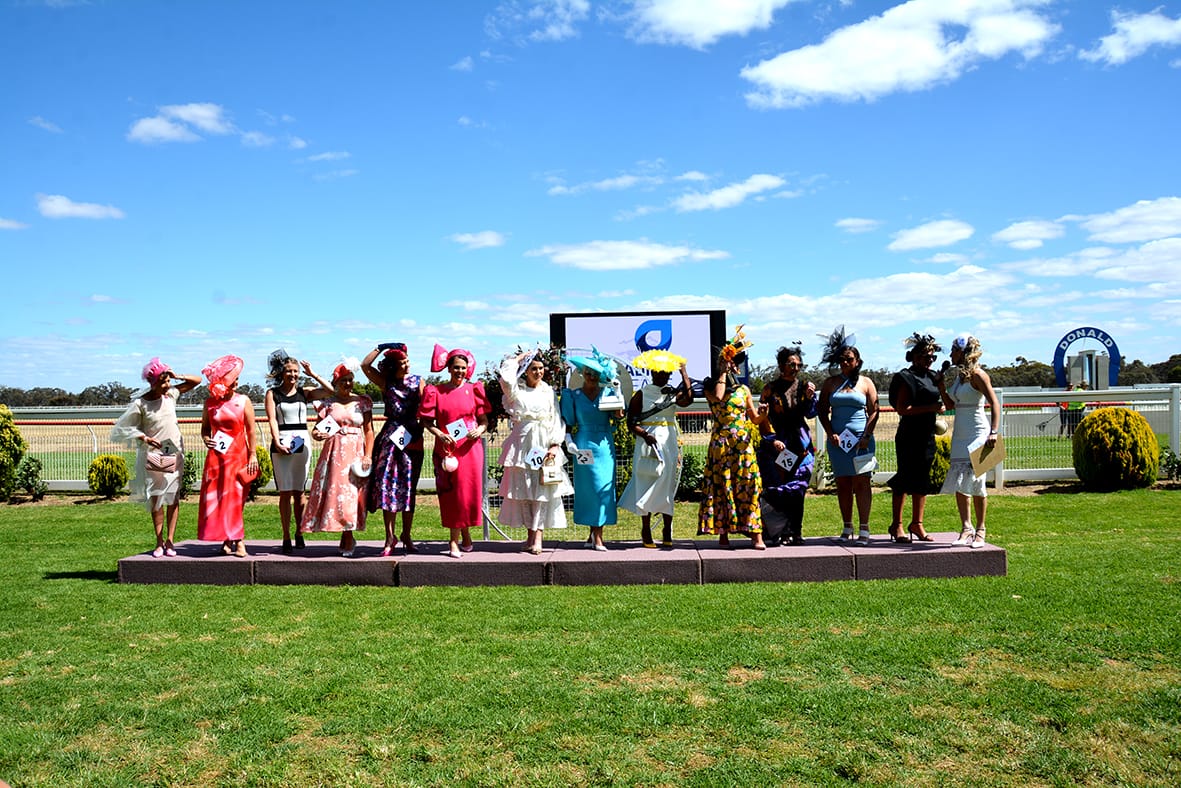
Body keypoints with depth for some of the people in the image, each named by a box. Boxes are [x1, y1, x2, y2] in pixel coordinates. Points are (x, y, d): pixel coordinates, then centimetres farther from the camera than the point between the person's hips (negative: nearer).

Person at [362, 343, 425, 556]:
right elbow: (365, 365, -2)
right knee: (387, 483, -7)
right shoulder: (386, 383, 8)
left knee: (408, 486, 5)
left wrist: (419, 427, -10)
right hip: (390, 436, 0)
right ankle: (390, 536, -4)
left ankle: (406, 536, 13)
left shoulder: (418, 382, 7)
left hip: (412, 438, 0)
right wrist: (381, 347, -4)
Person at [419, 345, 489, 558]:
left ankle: (465, 532, 22)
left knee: (469, 490, 2)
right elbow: (427, 421, 2)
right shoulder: (436, 391, 4)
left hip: (470, 448, 1)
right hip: (446, 448, -1)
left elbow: (484, 420, 8)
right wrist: (440, 435, -14)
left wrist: (479, 430, -13)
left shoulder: (473, 390, 6)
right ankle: (454, 540, 6)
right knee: (450, 492, -1)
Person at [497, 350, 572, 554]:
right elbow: (506, 378, -16)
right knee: (523, 490, 2)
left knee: (543, 490, -6)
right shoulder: (516, 390, 6)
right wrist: (518, 359, -1)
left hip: (544, 445, 0)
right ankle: (530, 534, 11)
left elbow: (557, 420, 6)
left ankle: (538, 536, -8)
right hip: (523, 443, 0)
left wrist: (555, 445, -6)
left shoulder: (549, 392, 10)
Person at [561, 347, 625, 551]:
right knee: (588, 486, -1)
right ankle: (596, 536, 6)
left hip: (605, 444, 2)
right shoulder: (574, 395, 4)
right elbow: (568, 423, 5)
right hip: (584, 445, -2)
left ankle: (595, 532, 4)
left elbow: (615, 416, 8)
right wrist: (570, 441, -7)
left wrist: (618, 415, -13)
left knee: (604, 487, -2)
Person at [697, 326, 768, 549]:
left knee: (748, 487, -6)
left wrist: (763, 414, -9)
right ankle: (723, 533, 6)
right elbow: (718, 397, -18)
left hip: (743, 444, 2)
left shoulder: (743, 389, 14)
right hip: (721, 444, -2)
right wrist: (723, 372, -7)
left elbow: (754, 419, 14)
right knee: (721, 487, -1)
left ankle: (756, 535, -8)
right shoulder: (710, 386, 6)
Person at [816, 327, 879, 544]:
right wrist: (831, 434, -4)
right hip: (837, 439, 2)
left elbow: (874, 412, 4)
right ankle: (847, 528, 11)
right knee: (842, 484, 4)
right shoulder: (830, 383, 10)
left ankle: (864, 529, -4)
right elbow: (822, 411, 9)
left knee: (861, 483, -5)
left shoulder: (866, 383, 6)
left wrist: (866, 437, -7)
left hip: (861, 439, -2)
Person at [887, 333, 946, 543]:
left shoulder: (931, 377, 15)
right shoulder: (907, 378, -9)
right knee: (904, 481, -5)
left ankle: (917, 524, 20)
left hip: (927, 437, 8)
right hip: (909, 437, -8)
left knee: (922, 482, 11)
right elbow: (902, 409, -17)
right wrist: (930, 408, -21)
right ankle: (896, 525, 2)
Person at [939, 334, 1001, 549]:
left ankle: (980, 530, 5)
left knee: (975, 480, -5)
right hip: (959, 434, 8)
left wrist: (993, 432, -27)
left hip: (977, 434, -8)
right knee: (959, 482, 5)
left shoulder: (977, 375, -11)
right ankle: (966, 528, 11)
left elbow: (994, 403, -17)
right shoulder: (956, 374, 13)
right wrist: (941, 385, 8)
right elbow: (950, 405, 20)